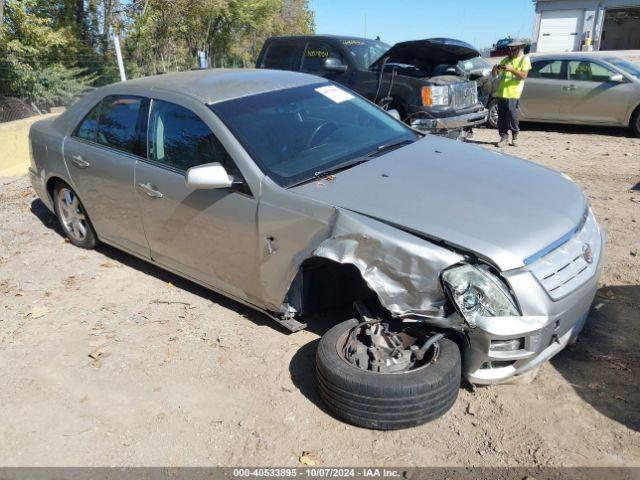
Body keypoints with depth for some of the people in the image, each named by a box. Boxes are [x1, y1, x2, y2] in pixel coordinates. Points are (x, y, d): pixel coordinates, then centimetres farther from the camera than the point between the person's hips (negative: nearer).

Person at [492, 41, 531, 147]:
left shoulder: (524, 59, 7)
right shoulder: (505, 60, 19)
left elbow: (523, 75, -7)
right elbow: (494, 74, 18)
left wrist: (511, 69, -18)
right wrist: (495, 69, -4)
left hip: (513, 94, -4)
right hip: (501, 93, 4)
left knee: (512, 116, -8)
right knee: (501, 118, 1)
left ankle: (515, 136, 12)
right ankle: (504, 138, 7)